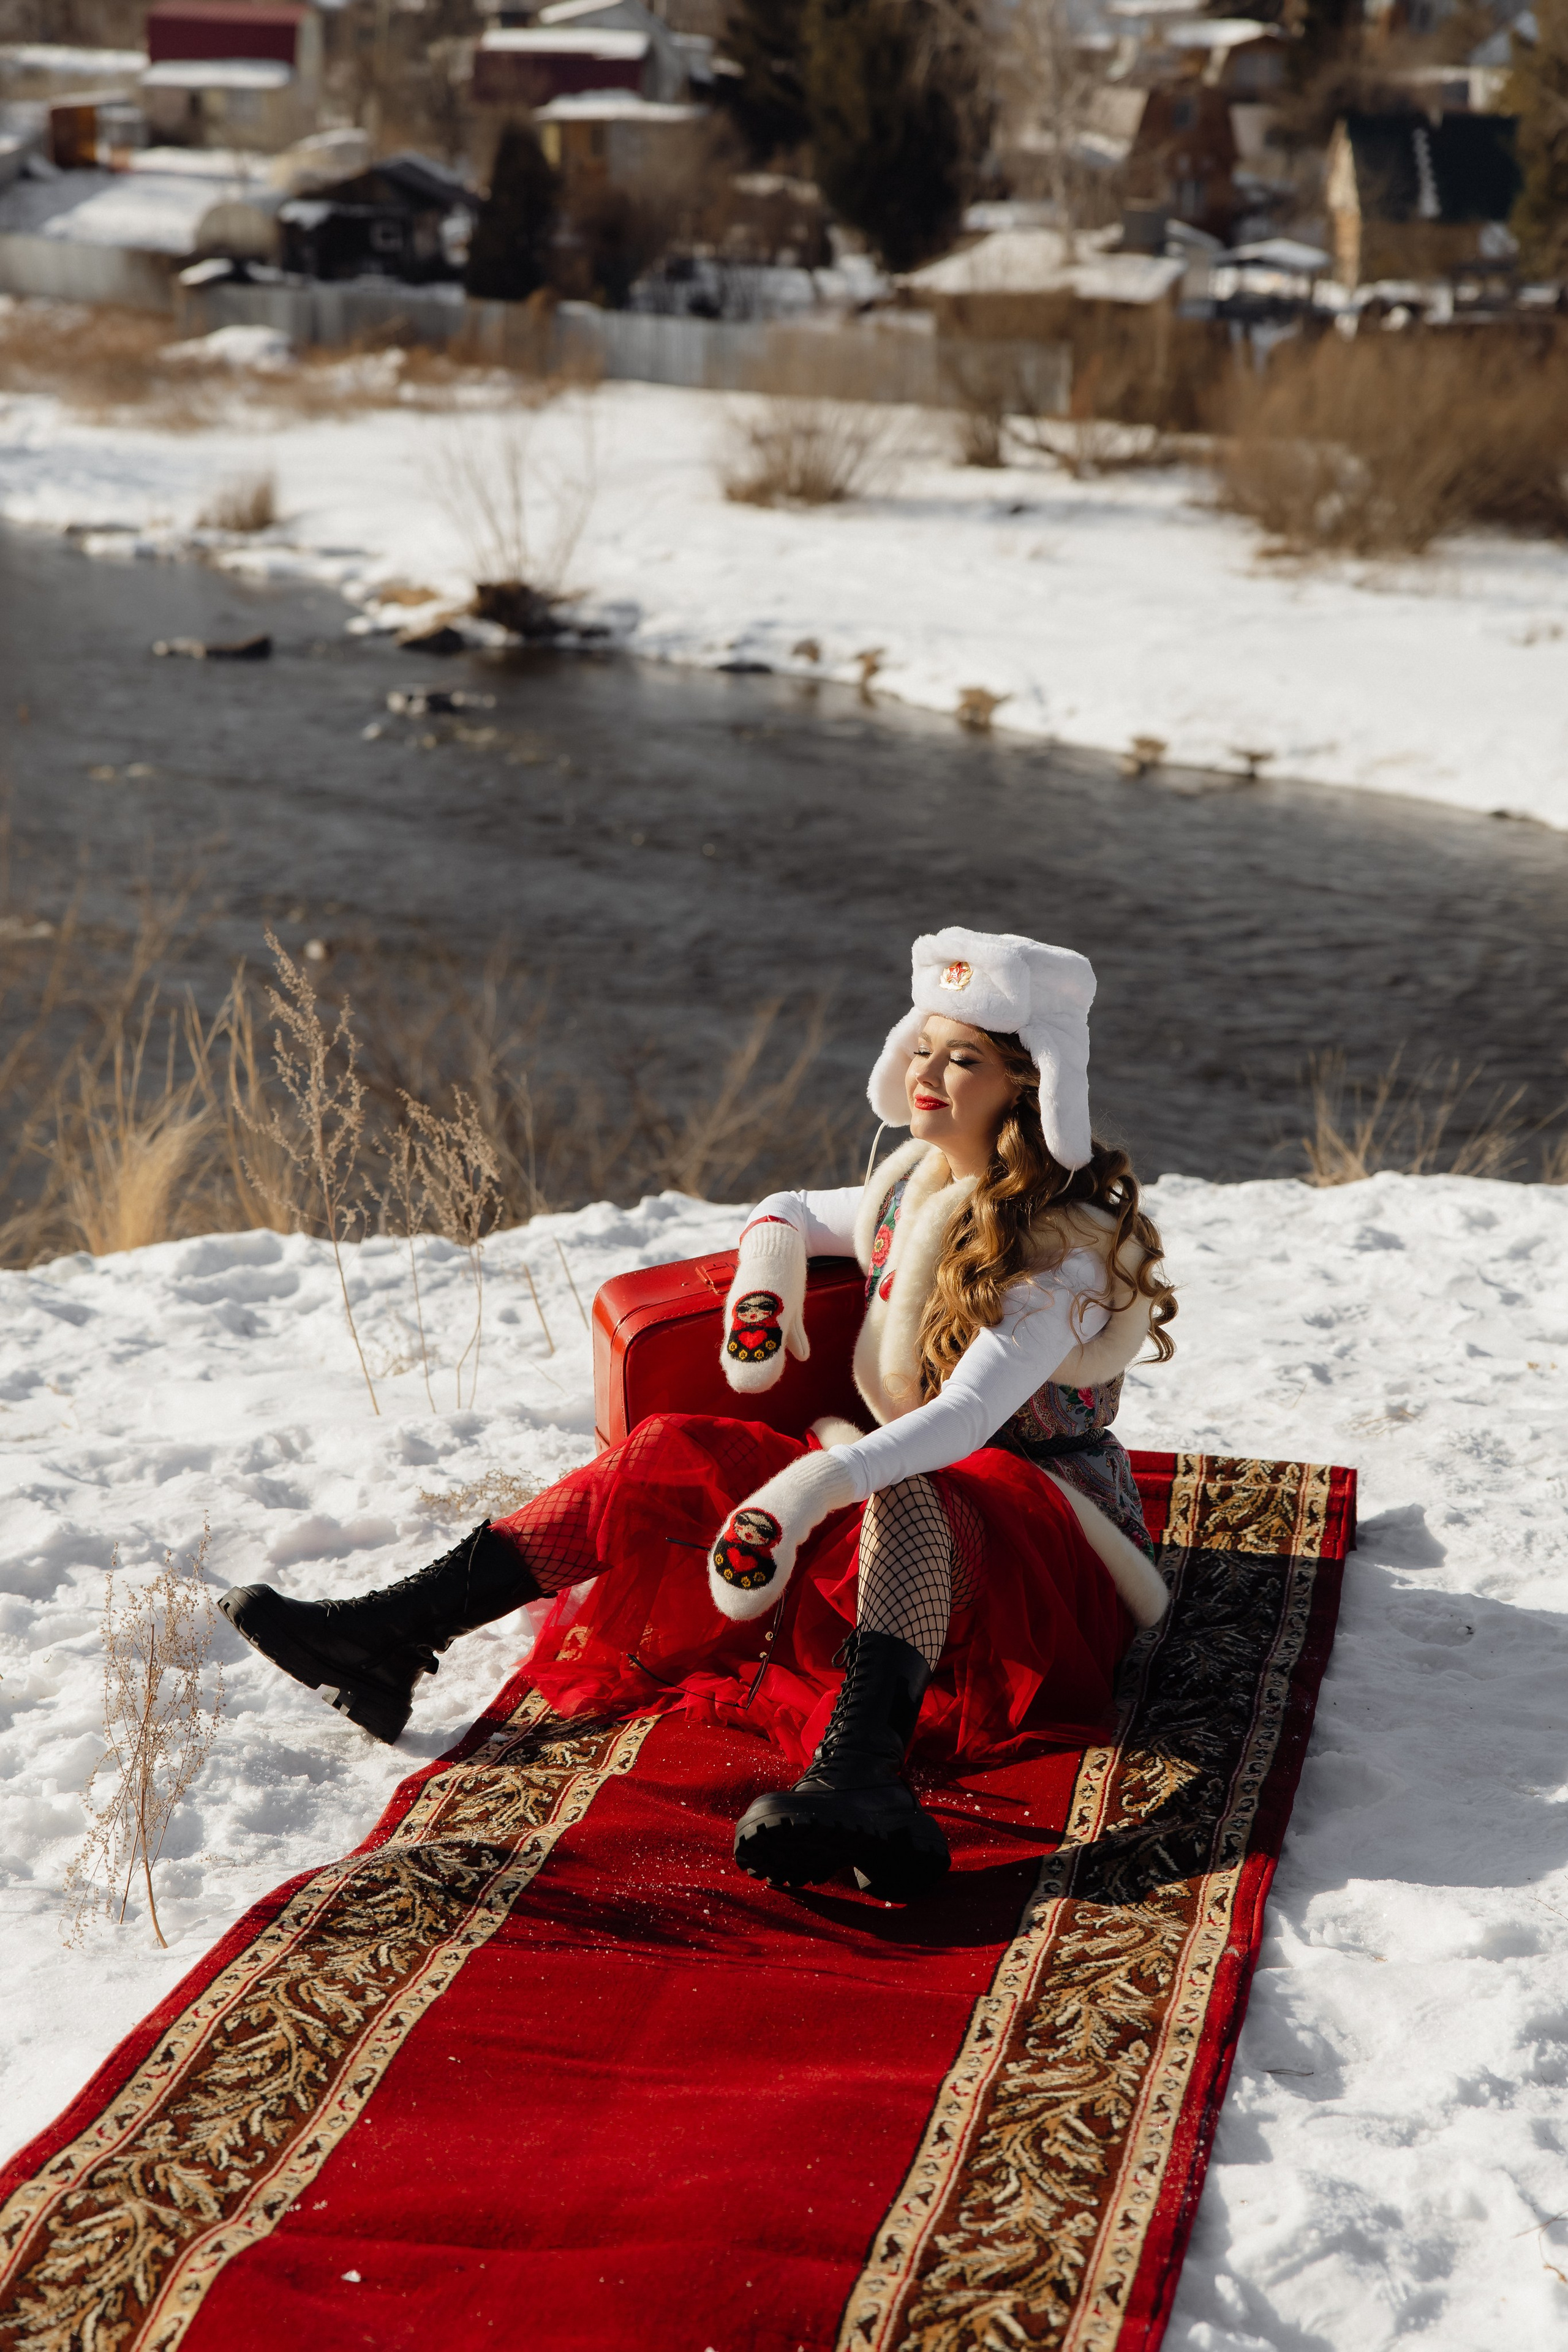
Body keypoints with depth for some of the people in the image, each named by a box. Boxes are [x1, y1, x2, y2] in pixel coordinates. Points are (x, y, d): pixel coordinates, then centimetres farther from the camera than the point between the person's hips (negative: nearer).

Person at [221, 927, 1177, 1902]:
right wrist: (764, 1282, 4)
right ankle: (390, 1640, -22)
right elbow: (791, 1214, 29)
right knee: (678, 1454, -13)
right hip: (900, 1490, 7)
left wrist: (813, 1486, -44)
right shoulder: (914, 1188, 10)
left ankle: (858, 1780, -69)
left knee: (902, 1498, -42)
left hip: (1039, 1537, -7)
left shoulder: (1065, 1247, -14)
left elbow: (967, 1415, -29)